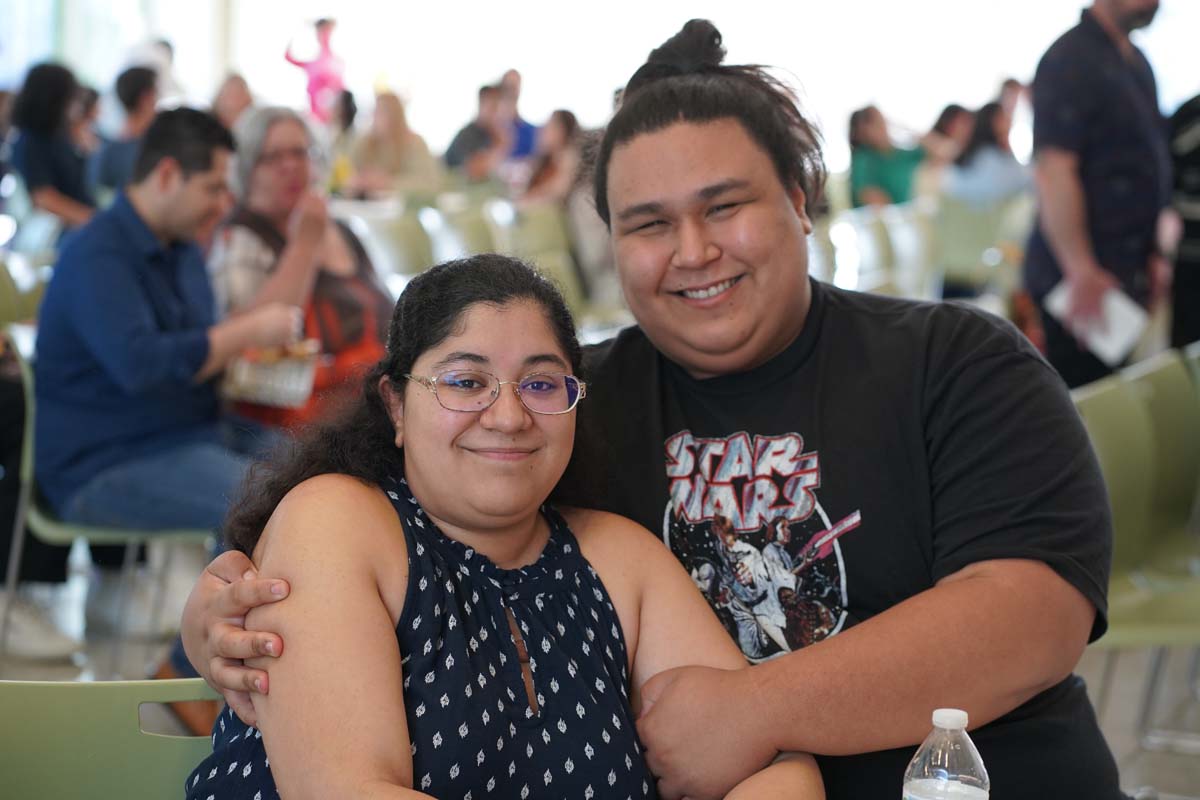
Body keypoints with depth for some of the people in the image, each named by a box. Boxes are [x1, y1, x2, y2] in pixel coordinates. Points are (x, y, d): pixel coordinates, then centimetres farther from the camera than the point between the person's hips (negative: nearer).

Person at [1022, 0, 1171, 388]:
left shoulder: (1137, 62, 15)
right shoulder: (1070, 60, -14)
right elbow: (1054, 173, -21)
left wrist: (1153, 254, 17)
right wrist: (1083, 274, -24)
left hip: (1127, 272, 9)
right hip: (1084, 276, -9)